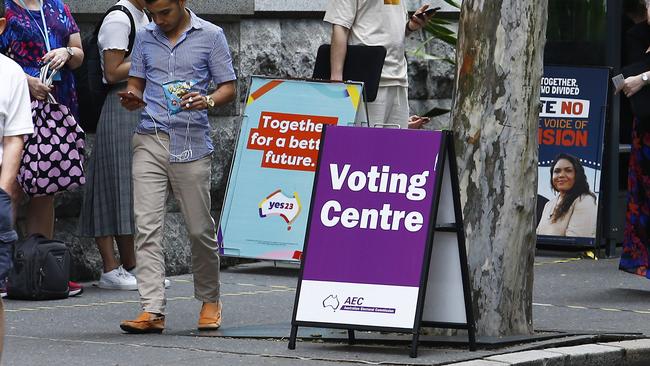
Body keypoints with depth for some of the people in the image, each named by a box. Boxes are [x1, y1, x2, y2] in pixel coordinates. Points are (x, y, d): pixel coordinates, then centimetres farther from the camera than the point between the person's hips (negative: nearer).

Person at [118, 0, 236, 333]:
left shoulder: (210, 36, 4)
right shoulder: (145, 37, 14)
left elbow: (228, 88, 5)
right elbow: (135, 84, 18)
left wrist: (207, 101, -17)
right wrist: (132, 99, -5)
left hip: (191, 142, -3)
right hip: (150, 140, 3)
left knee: (200, 229, 3)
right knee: (147, 226, -8)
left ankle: (209, 300, 24)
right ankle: (152, 310, -9)